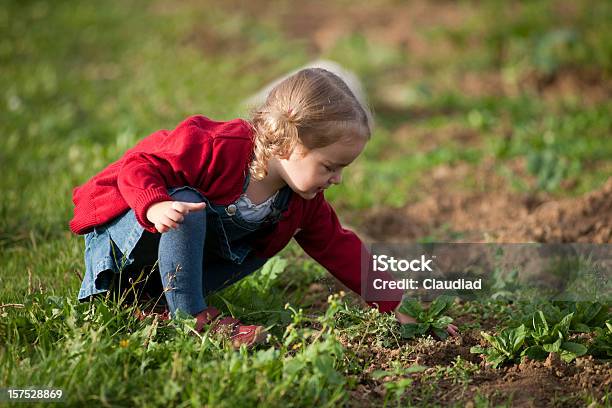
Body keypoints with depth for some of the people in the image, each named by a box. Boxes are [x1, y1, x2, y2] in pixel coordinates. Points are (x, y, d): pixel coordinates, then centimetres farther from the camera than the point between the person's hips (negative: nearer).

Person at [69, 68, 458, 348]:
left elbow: (340, 249, 1)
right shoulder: (214, 148, -32)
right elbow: (138, 164, -26)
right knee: (187, 207, -34)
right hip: (120, 229, -8)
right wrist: (156, 207, -47)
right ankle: (192, 315, -23)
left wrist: (391, 304, -2)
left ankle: (155, 297, -8)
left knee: (260, 247, -4)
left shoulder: (304, 203, -7)